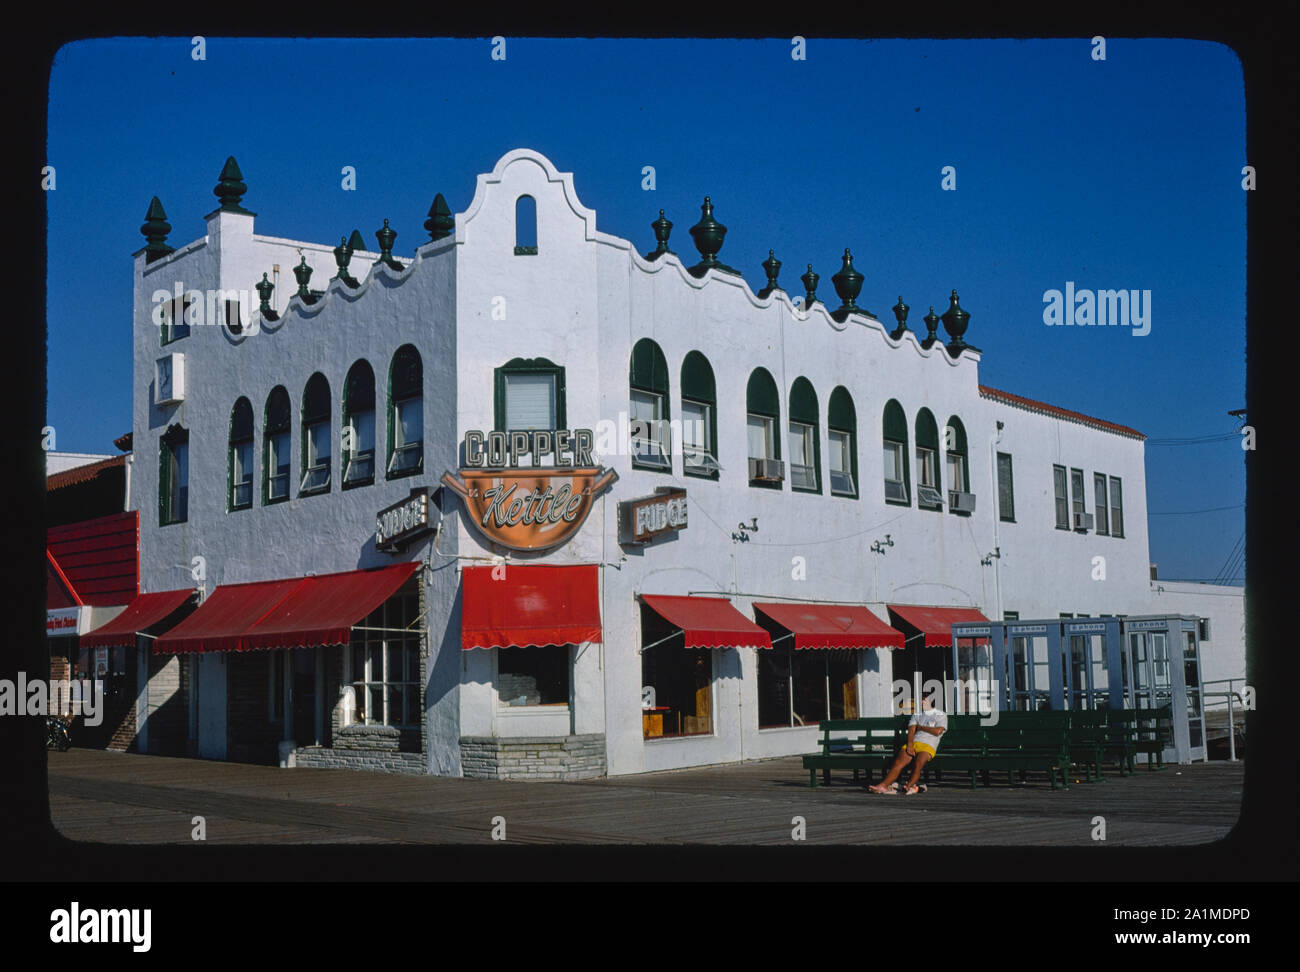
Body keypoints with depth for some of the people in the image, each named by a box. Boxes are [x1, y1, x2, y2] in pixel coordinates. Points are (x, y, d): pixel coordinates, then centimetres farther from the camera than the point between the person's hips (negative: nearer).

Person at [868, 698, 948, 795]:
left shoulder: (941, 715, 13)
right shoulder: (916, 715, 26)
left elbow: (938, 731, -4)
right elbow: (911, 731, 10)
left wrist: (920, 727, 5)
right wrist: (910, 744, -8)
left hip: (928, 746, -3)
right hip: (913, 743, 3)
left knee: (918, 764, -34)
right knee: (898, 763, -21)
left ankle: (909, 786, -45)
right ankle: (883, 785, -32)